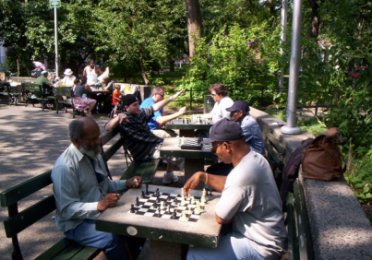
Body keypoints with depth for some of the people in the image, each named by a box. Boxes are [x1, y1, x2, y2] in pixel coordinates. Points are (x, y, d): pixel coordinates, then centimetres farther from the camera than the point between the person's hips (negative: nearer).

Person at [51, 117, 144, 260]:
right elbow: (67, 209, -23)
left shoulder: (94, 154, 2)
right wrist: (99, 205, -34)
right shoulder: (65, 167, -23)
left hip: (101, 212, 8)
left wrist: (127, 184, -1)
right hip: (77, 223, -8)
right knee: (113, 238, -32)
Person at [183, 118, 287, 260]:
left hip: (260, 247, -9)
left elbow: (220, 218, -22)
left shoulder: (243, 173, -32)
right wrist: (203, 176, 4)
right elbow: (231, 185, 14)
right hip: (261, 236, 9)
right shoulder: (254, 158, -2)